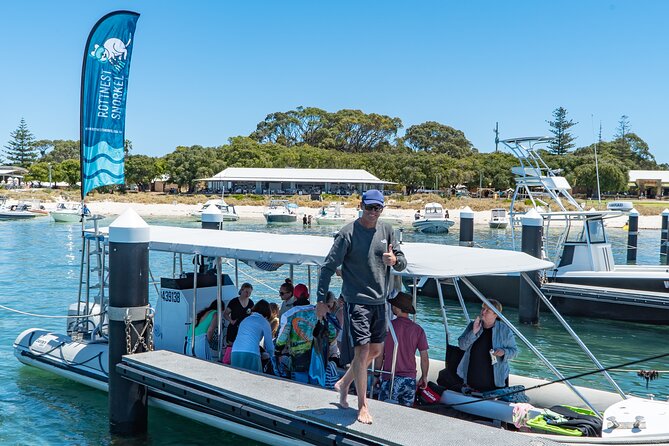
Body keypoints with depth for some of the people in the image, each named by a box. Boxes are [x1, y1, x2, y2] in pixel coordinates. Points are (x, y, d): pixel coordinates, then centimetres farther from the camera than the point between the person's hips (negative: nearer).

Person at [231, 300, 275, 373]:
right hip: (251, 354, -5)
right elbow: (269, 345, 9)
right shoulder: (264, 322, 8)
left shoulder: (245, 320, 24)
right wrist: (271, 355, 30)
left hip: (235, 353, 5)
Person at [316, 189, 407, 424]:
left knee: (376, 350, 15)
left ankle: (343, 384, 35)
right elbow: (328, 267, -8)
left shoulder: (386, 230, 5)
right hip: (356, 301, -6)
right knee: (362, 351, -9)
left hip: (379, 301, 7)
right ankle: (362, 406, 6)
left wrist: (395, 260, -15)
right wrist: (321, 299, -10)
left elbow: (403, 263, 10)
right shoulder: (348, 233, -11)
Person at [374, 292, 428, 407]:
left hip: (390, 378, -3)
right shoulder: (418, 329, 2)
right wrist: (424, 377, 16)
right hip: (410, 379, 3)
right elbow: (424, 357, 4)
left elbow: (380, 355, -3)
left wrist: (376, 375, 8)